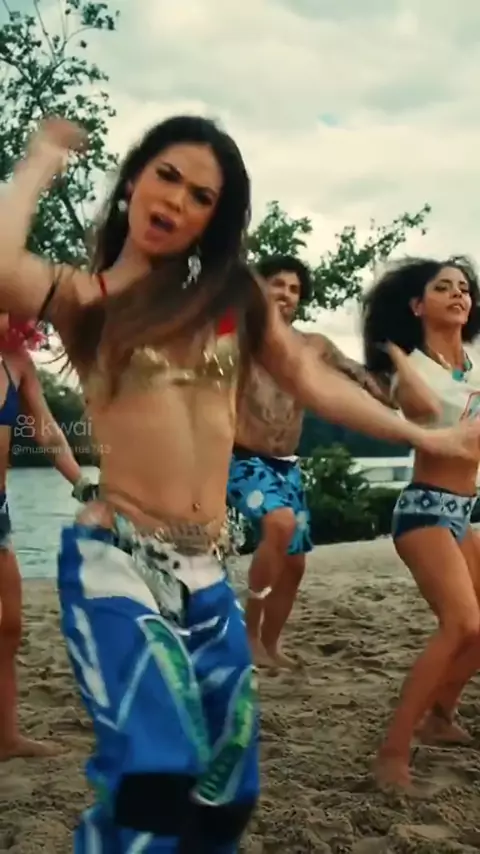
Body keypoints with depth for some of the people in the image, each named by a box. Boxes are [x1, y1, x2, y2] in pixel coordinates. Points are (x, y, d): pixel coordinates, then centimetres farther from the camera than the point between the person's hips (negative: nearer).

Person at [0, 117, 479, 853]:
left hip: (205, 576, 5)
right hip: (115, 563, -5)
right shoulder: (82, 297, 1)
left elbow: (316, 383, 17)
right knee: (158, 778, -22)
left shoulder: (233, 294, 12)